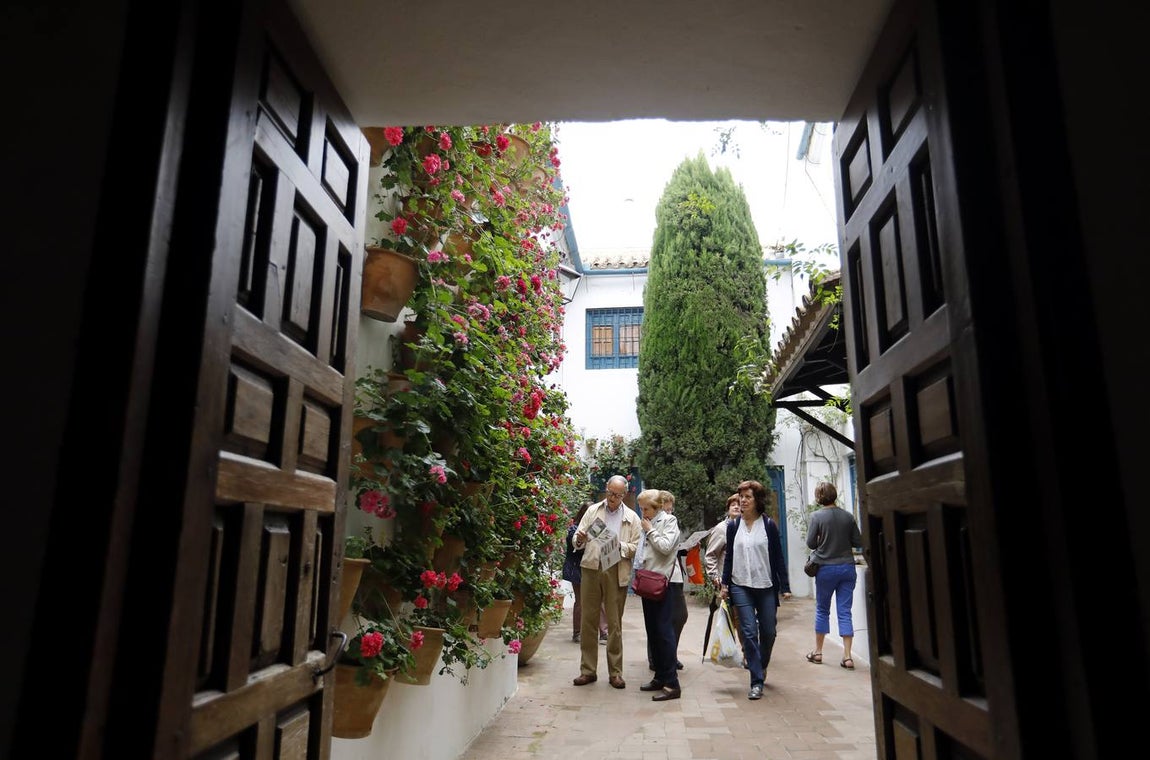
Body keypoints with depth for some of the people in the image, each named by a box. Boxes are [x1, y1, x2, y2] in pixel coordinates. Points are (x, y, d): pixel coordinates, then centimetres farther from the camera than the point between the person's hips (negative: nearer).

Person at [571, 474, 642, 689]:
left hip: (617, 573, -1)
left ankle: (615, 672, 14)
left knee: (614, 623, 4)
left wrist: (620, 546, -15)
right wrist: (579, 539, -13)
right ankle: (588, 670, 15)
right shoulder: (593, 510, 11)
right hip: (591, 569, 1)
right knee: (588, 621, 5)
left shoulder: (632, 517, 8)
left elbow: (636, 548, 3)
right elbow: (577, 541, 9)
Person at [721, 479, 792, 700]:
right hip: (741, 587, 0)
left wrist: (785, 587, -2)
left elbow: (778, 557, 0)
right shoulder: (733, 526, 3)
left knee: (768, 632, 8)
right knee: (749, 632, -6)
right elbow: (729, 557, 9)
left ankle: (762, 666, 36)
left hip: (766, 586, 0)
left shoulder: (769, 525, -2)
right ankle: (757, 682, 0)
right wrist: (724, 584, 5)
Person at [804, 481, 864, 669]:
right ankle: (847, 656, 2)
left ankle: (817, 652, 20)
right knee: (845, 612, 5)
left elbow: (810, 543, -9)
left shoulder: (817, 516, -10)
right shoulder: (848, 516, 0)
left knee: (822, 610, 11)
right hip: (847, 567, 2)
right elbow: (858, 542, 4)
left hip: (826, 568, -2)